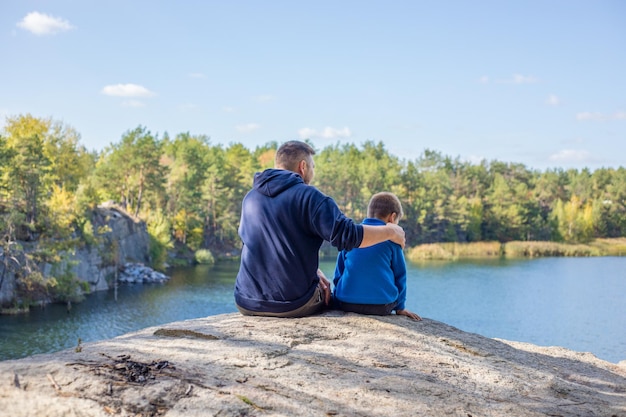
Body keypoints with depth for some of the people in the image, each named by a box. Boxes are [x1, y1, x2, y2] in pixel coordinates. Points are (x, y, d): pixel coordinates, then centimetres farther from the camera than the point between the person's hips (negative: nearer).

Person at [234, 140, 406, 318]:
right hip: (294, 305, -5)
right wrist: (390, 231, -2)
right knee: (328, 294, 29)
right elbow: (347, 235, -18)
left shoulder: (250, 198, 8)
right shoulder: (308, 196, -11)